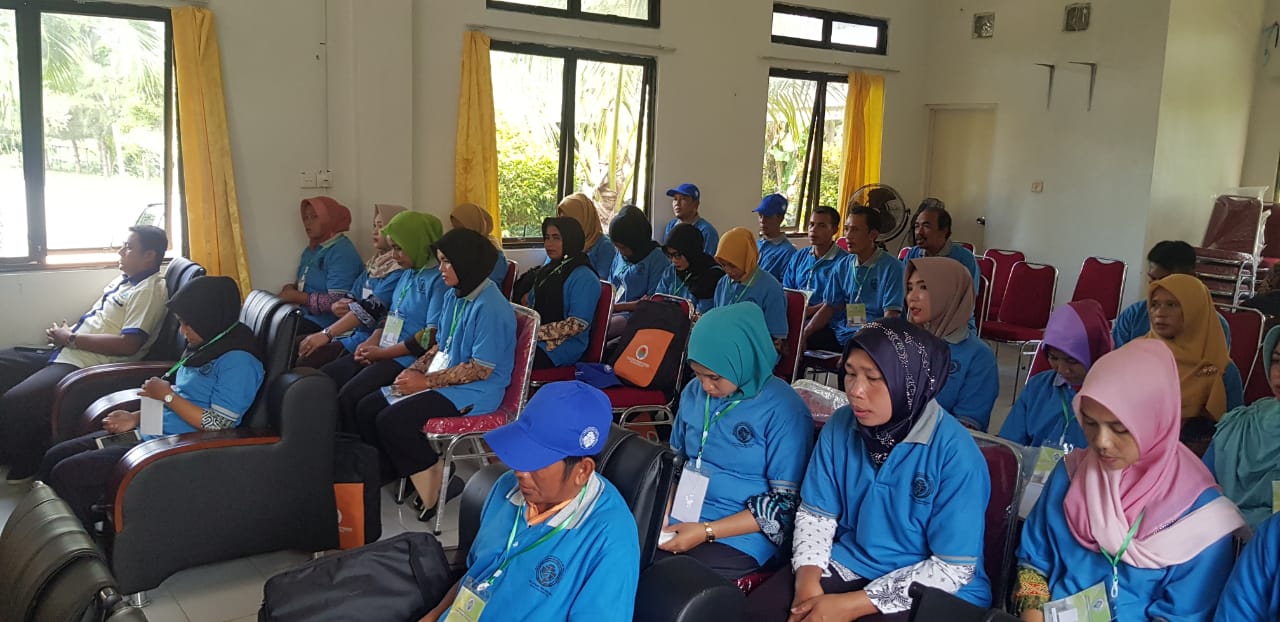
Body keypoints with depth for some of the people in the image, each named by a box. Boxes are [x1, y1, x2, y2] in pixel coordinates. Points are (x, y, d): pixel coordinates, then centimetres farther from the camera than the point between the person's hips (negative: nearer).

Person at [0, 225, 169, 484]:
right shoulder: (123, 279, 17)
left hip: (85, 365, -11)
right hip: (65, 353, 11)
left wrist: (71, 338, -15)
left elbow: (128, 345, -23)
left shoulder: (150, 290, -13)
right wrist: (65, 332, 7)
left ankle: (22, 467, 2)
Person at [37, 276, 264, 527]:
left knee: (66, 474, -12)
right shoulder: (204, 347, 11)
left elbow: (216, 425, -21)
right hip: (150, 431, 10)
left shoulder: (237, 361, -18)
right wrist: (136, 418, 5)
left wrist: (167, 395, -15)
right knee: (54, 457, 7)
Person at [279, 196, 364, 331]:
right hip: (305, 315, 9)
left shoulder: (342, 253, -16)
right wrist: (292, 287, 2)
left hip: (324, 324, -9)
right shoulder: (311, 248, 14)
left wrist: (296, 297, -16)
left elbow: (336, 302, -22)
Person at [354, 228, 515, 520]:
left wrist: (427, 381, -17)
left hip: (474, 391, -9)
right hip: (443, 380, 9)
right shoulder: (453, 296, 8)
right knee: (366, 409, 1)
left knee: (391, 421, -23)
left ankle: (434, 482, -5)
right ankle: (405, 475, 10)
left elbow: (480, 369, -21)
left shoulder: (490, 307, -20)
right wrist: (415, 370, -1)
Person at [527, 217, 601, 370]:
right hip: (535, 340, 7)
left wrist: (538, 332, -18)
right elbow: (531, 305, 25)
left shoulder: (584, 278, -8)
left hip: (563, 346, -7)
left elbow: (578, 324, -16)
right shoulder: (547, 271, 19)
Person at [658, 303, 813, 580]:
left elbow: (785, 504, -12)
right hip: (679, 520, 6)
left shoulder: (784, 411, -13)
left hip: (739, 538, -6)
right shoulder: (694, 391, 5)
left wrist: (706, 531, -17)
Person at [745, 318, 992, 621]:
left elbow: (953, 568, -16)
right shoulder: (840, 427, -4)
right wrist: (808, 582, -15)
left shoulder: (955, 452, -18)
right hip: (850, 566, 5)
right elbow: (816, 514, 4)